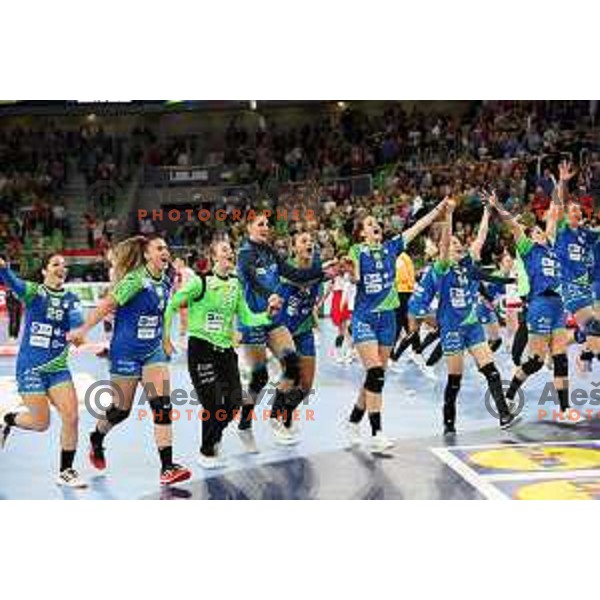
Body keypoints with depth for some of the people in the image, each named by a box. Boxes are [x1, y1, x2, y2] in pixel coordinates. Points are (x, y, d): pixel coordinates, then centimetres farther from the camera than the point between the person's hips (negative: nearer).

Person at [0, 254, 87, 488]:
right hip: (31, 367, -4)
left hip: (58, 367, 4)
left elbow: (77, 322, -13)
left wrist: (77, 332, -36)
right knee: (41, 422, -3)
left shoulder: (71, 299, 5)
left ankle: (65, 471, 8)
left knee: (71, 417, -8)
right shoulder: (33, 291, -5)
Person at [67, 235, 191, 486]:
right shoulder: (136, 280, -19)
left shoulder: (165, 281, 3)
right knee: (121, 410, 9)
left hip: (153, 351, 6)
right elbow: (106, 305, -22)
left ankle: (167, 467, -9)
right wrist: (83, 330, -26)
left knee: (162, 406, -9)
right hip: (126, 352, -5)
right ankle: (96, 439, 42)